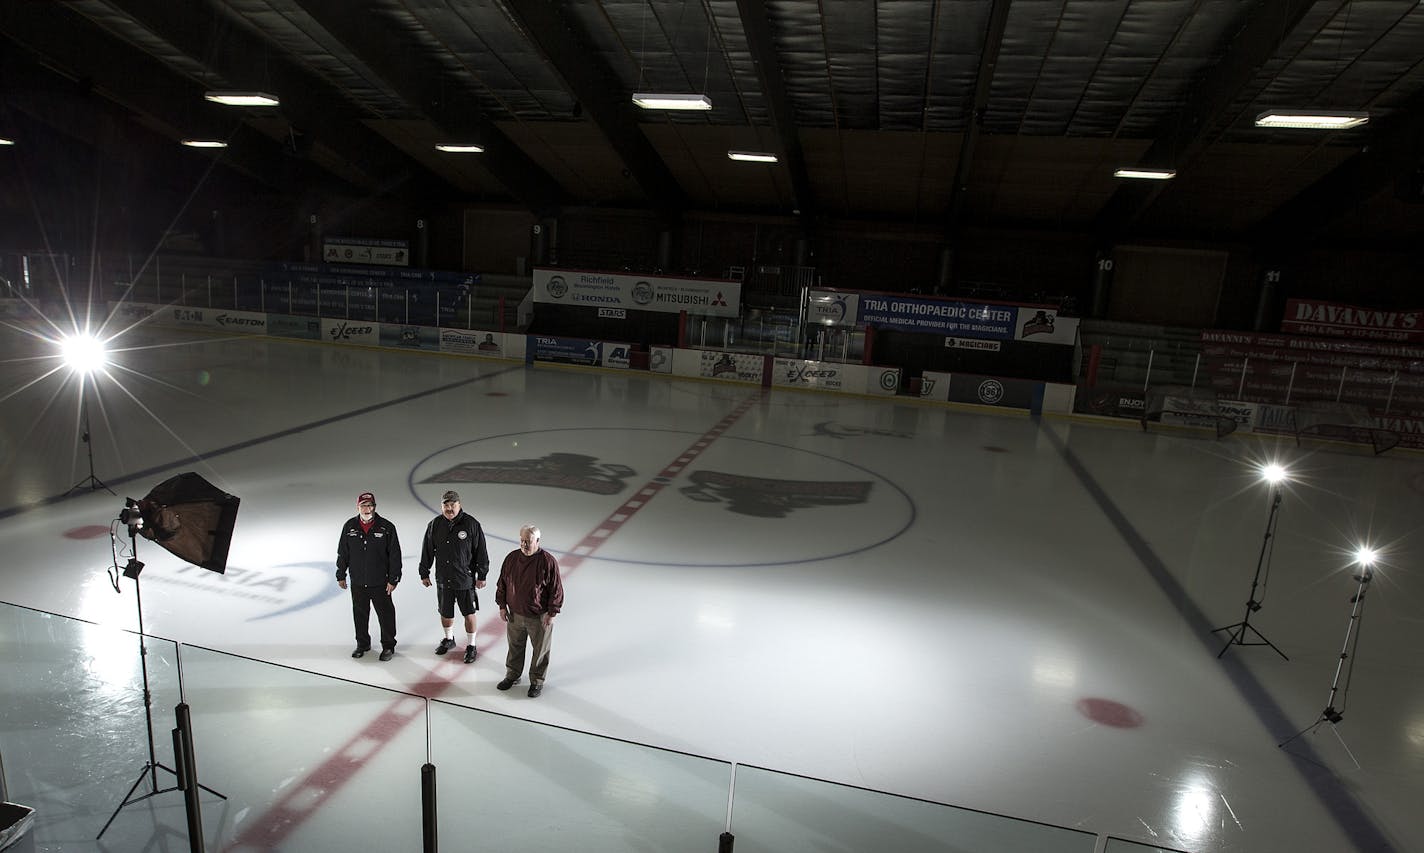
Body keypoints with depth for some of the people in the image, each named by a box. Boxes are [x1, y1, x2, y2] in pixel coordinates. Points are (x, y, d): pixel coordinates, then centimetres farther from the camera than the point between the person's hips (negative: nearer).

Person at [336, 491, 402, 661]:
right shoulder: (349, 526, -1)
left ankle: (388, 646, 20)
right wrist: (341, 575, 9)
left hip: (380, 583, -3)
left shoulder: (387, 527, -10)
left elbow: (395, 555, -7)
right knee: (360, 614, 16)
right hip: (357, 582, 3)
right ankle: (362, 644, 34)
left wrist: (393, 579, -8)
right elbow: (342, 553, 8)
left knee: (385, 614, 5)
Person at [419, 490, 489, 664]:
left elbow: (481, 552, -6)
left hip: (465, 580, -3)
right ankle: (449, 639, 41)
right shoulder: (434, 525, -1)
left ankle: (471, 646, 22)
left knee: (469, 615, 5)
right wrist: (424, 573, 11)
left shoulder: (472, 524, -11)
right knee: (445, 613, 17)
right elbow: (427, 551, 9)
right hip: (443, 579, 3)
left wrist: (482, 576, -4)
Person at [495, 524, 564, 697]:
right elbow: (502, 584, 6)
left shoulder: (548, 561, -18)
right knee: (515, 646, 21)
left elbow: (556, 590, -12)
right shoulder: (511, 558, -5)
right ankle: (512, 675, 42)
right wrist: (502, 606, 4)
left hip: (539, 617, -4)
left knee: (540, 650, 11)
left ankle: (537, 681, 30)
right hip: (515, 615, 4)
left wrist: (551, 613, -11)